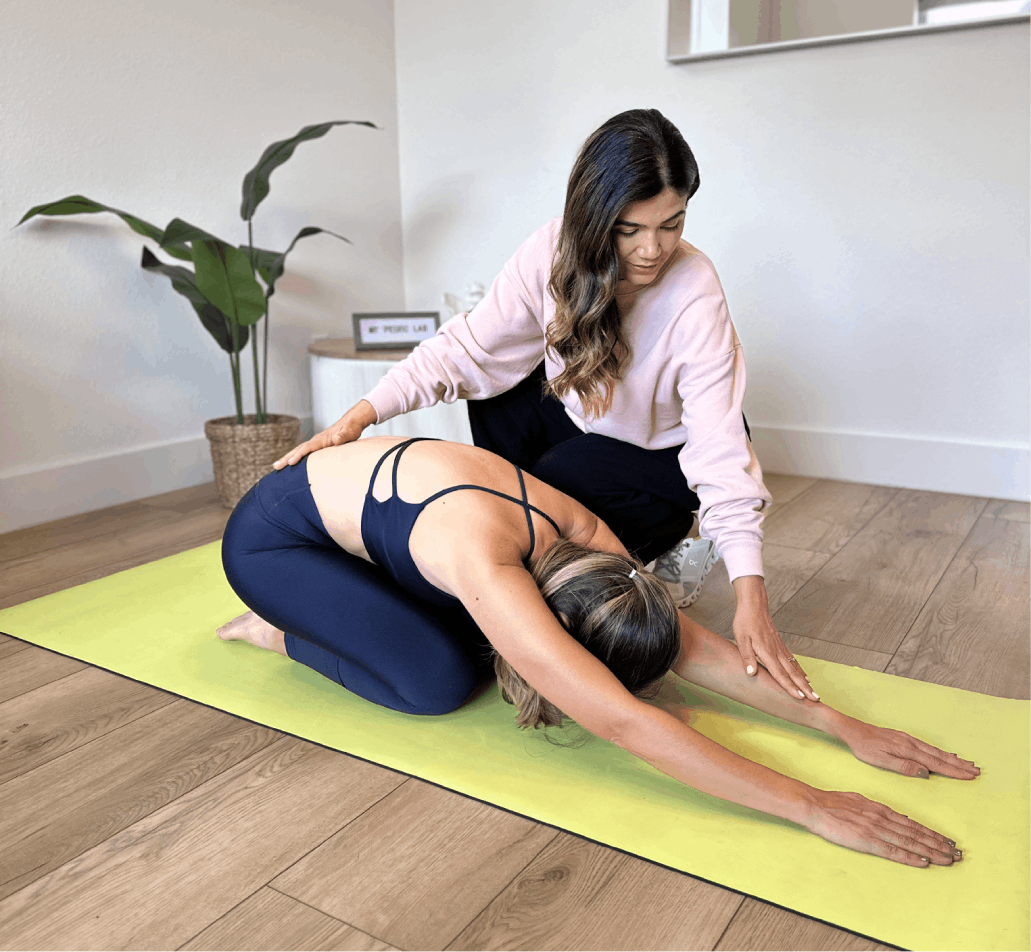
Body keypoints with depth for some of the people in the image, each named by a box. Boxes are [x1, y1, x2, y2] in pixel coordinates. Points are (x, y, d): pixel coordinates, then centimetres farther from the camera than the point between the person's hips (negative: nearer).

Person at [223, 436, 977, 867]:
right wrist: (811, 805, -42)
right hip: (272, 535, -7)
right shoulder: (486, 566, -40)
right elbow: (626, 723, -44)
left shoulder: (579, 531, -18)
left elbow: (696, 645, -14)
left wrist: (846, 726, -18)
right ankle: (279, 629, 5)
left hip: (357, 513, 7)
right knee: (440, 680, -19)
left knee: (475, 642, -1)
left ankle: (322, 608, 20)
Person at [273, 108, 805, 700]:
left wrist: (751, 598, -43)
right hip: (586, 420, 5)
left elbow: (721, 447, -36)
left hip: (668, 457, -5)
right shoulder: (557, 250, -20)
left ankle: (672, 548, 1)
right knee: (497, 391, -14)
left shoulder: (695, 294, -31)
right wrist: (360, 416, -31)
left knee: (554, 483, -29)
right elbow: (470, 347, -20)